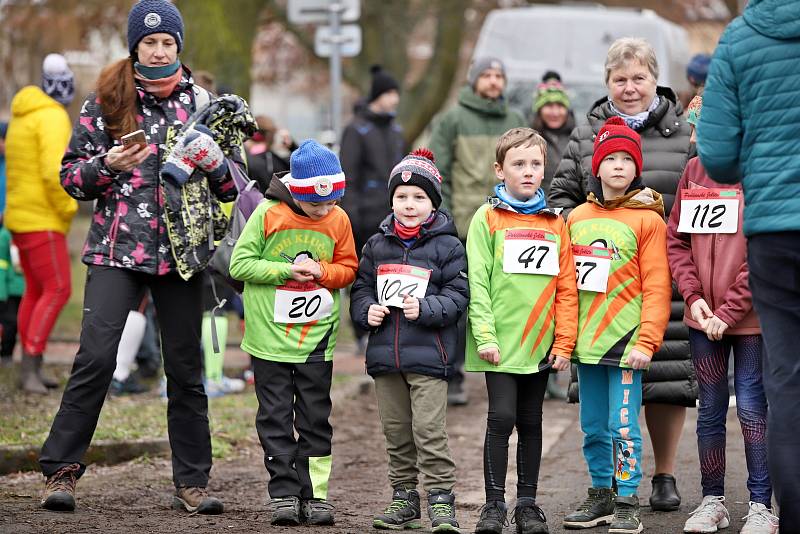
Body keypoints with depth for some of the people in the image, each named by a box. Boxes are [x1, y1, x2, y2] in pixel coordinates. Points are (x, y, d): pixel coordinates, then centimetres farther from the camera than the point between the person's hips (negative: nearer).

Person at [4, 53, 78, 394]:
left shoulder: (23, 116, 16)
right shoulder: (52, 117, -14)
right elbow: (54, 171, -24)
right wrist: (67, 209, -12)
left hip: (22, 216, 10)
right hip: (42, 220, -10)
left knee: (36, 290, 13)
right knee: (57, 290, -11)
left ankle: (30, 369, 14)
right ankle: (30, 368, -16)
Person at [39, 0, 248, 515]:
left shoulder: (202, 102, 9)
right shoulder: (107, 100, 4)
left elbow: (235, 182, 13)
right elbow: (71, 173, 6)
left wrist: (214, 163, -9)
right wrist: (107, 166, -13)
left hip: (182, 251, 2)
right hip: (118, 248, -2)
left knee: (186, 366, 5)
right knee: (96, 357, -13)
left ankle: (192, 482, 12)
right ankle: (61, 471, -6)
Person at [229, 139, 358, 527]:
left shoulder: (338, 220, 0)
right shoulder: (269, 214, -9)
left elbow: (348, 269, 9)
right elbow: (240, 265, -7)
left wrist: (323, 272, -12)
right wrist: (287, 271, -16)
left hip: (317, 337, 2)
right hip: (270, 334, -2)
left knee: (315, 419, 6)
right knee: (276, 420, 3)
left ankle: (314, 494, 11)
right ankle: (283, 494, 8)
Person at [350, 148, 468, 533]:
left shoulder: (447, 245, -2)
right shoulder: (377, 245, 11)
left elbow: (457, 296, -5)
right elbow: (361, 288, 17)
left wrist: (424, 309, -19)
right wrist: (367, 310, -3)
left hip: (428, 355, -5)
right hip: (385, 353, 5)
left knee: (429, 431, -11)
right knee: (396, 432, 11)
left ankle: (440, 500, -5)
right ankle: (404, 499, 20)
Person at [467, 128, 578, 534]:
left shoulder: (555, 223, 8)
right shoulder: (488, 218, -1)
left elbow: (566, 287, 6)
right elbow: (477, 282, -6)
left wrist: (564, 343, 0)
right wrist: (484, 336, -13)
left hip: (540, 344, 3)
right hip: (501, 343, -3)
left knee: (531, 422, 10)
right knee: (502, 418, -5)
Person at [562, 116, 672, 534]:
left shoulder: (648, 219, -4)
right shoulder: (577, 218, 12)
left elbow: (657, 287, -8)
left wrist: (646, 341, -14)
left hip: (625, 340, -5)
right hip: (586, 340, 5)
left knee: (623, 425, -5)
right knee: (593, 426, 11)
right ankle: (600, 497, 21)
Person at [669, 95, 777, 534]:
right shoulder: (693, 172, 6)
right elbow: (676, 239, 9)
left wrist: (728, 311, -14)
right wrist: (693, 295, -4)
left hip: (750, 317, -5)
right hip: (703, 317, 5)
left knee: (752, 407, -2)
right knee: (710, 409, 10)